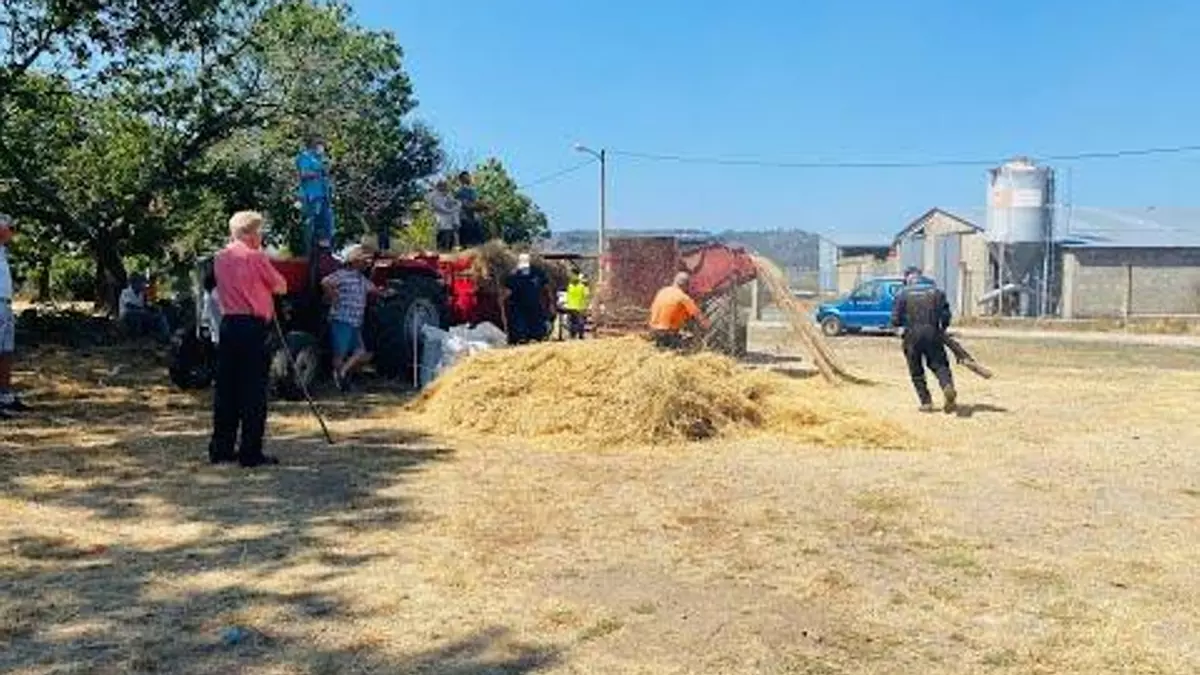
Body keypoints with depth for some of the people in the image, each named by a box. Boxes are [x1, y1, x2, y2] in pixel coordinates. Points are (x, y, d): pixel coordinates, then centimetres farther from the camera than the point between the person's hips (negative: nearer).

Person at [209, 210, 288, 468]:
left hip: (227, 324, 7)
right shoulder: (255, 257, -8)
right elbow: (281, 287, 0)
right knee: (253, 392, -2)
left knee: (226, 388, 11)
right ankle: (251, 453, -1)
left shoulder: (220, 258, 11)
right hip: (253, 326, -7)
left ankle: (221, 448, 15)